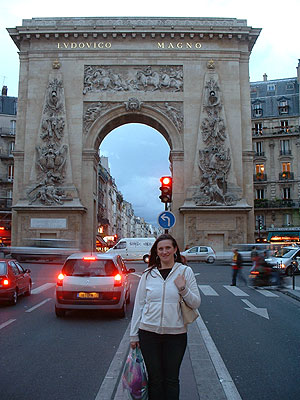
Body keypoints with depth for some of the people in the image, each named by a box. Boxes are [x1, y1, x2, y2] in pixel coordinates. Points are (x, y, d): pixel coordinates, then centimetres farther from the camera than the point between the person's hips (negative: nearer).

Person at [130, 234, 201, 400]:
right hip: (148, 332, 1)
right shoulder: (148, 274, 3)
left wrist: (183, 289, -17)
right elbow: (139, 305, 6)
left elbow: (196, 303, 1)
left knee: (171, 379, 11)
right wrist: (134, 335, 6)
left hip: (176, 334, -1)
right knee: (154, 378, 11)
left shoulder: (185, 271, 0)